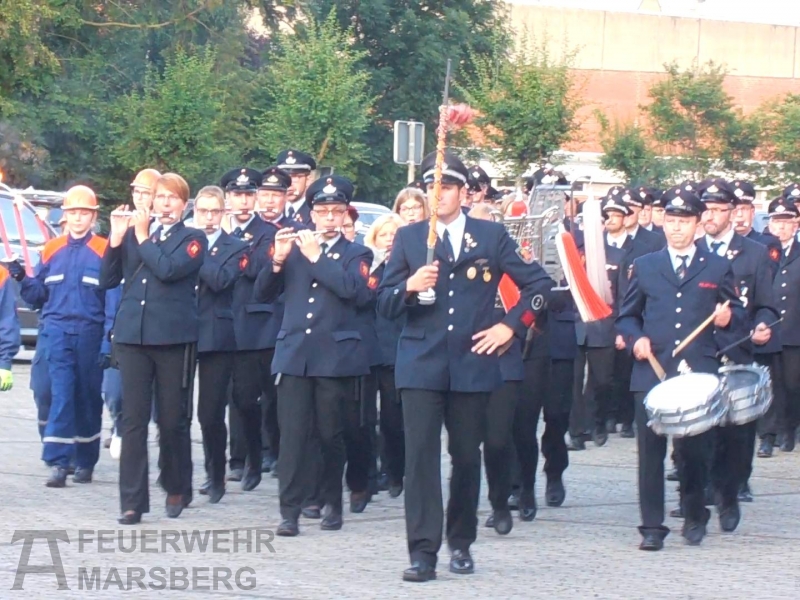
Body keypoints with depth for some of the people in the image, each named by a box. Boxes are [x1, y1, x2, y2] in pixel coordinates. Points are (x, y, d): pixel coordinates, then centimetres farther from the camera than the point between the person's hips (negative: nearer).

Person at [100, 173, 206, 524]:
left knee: (173, 419, 3)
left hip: (174, 337, -2)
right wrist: (117, 238, -2)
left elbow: (169, 270, -14)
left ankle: (177, 489, 21)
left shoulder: (193, 239, 4)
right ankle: (132, 501, -3)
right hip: (132, 335, 3)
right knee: (133, 418, -3)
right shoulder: (132, 234, 15)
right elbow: (108, 280, 8)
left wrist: (143, 237, -5)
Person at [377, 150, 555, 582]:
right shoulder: (409, 238, 7)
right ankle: (423, 551, -11)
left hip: (472, 364, 1)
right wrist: (409, 287, -17)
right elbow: (385, 304, 3)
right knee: (421, 455, -9)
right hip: (421, 364, -1)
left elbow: (538, 284, 9)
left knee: (467, 456, 8)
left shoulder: (491, 236, 6)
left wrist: (511, 326, 0)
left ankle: (461, 543, 24)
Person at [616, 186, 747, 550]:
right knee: (650, 450, -3)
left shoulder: (718, 268, 11)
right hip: (652, 372, 1)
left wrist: (729, 319, -10)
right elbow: (627, 316, 17)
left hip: (698, 374, -1)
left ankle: (695, 518, 22)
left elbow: (738, 317, 13)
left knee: (695, 450, 2)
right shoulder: (644, 266, 14)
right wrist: (636, 339, -3)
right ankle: (652, 527, 1)